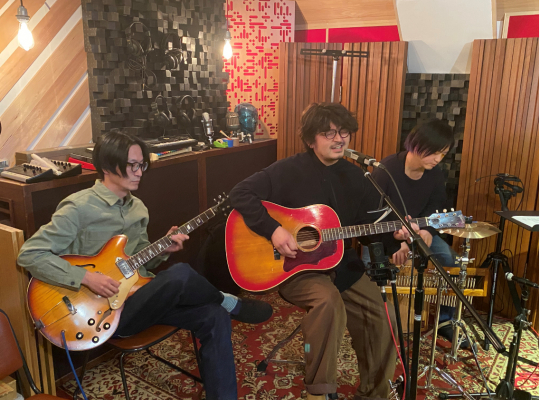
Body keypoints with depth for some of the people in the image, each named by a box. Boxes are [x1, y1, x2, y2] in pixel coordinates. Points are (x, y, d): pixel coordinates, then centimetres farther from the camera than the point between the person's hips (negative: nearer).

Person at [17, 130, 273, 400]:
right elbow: (30, 254, -13)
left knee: (215, 317, -13)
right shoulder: (79, 208, -11)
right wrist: (86, 277, -22)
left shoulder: (137, 208, 12)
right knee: (180, 275, -31)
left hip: (139, 297, 7)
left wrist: (163, 250, -3)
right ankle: (230, 304, 0)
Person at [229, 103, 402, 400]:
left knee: (378, 316, -5)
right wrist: (273, 230, -25)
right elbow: (241, 194, -14)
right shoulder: (289, 171, -9)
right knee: (329, 301, -34)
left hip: (341, 265, 6)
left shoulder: (356, 178, 7)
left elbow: (369, 228, 9)